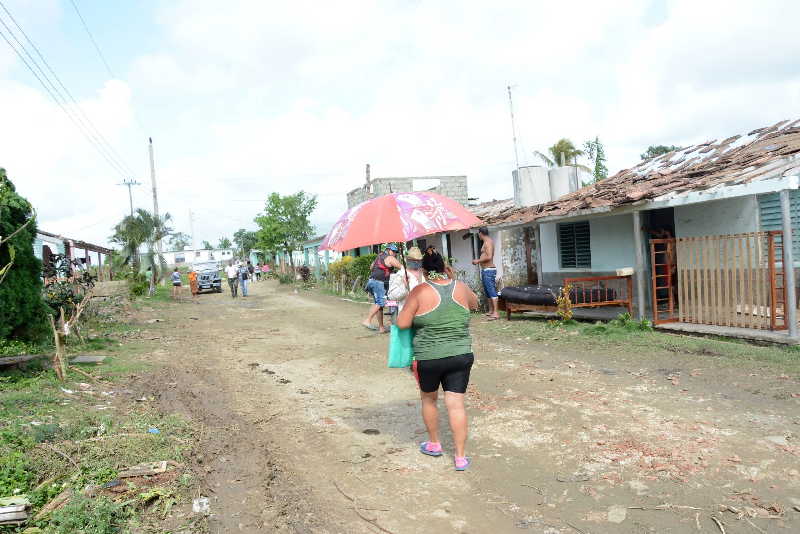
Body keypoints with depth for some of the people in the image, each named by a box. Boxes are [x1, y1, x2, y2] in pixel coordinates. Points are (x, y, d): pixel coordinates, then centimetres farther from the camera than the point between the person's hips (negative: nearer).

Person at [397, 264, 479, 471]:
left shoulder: (420, 292, -12)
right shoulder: (461, 288, 1)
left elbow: (402, 323, -12)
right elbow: (474, 304, 22)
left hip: (428, 358, -2)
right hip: (461, 356, 2)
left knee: (429, 399, 21)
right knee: (456, 404, 6)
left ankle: (434, 444, 36)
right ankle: (460, 457, 10)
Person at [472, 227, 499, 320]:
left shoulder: (488, 242, -14)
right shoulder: (487, 241, 17)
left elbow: (489, 257, -24)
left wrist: (478, 261, -14)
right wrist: (478, 261, 23)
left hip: (488, 270, -11)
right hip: (485, 270, 11)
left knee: (491, 291, -12)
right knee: (487, 291, 15)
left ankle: (495, 313, -14)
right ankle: (491, 311, 22)